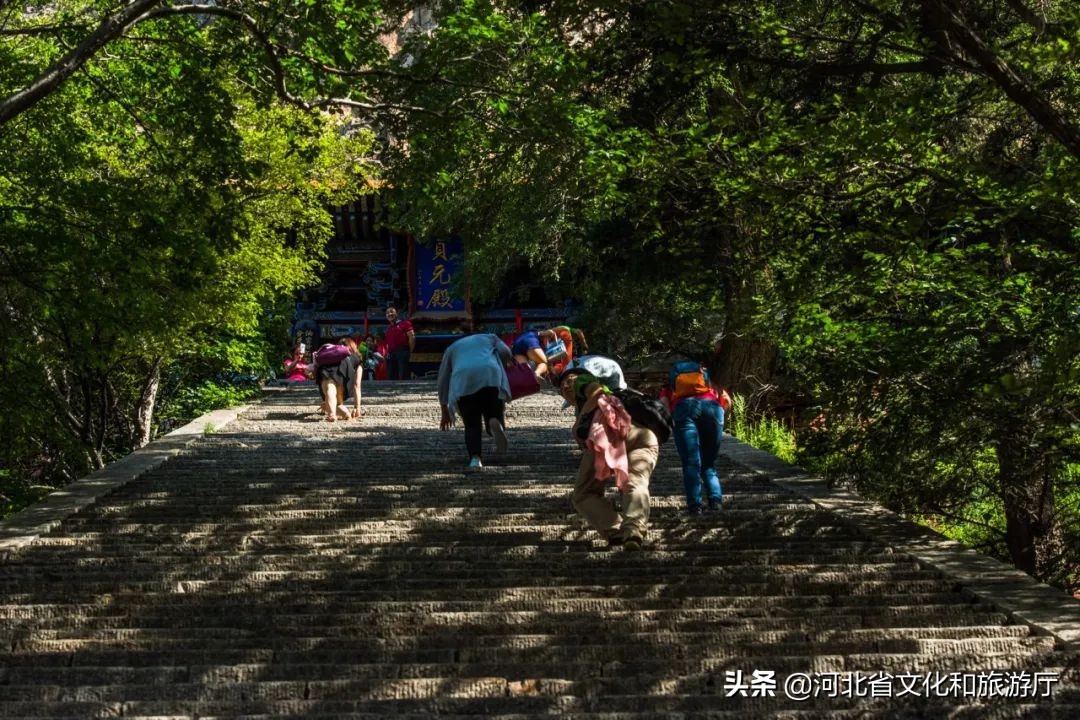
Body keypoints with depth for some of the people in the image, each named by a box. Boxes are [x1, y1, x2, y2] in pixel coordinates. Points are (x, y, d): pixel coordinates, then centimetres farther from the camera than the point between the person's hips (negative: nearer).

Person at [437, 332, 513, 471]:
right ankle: (495, 423, -33)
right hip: (490, 377, -1)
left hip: (463, 382, 1)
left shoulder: (452, 347, 36)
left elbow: (443, 380, 32)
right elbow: (505, 352, 13)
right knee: (494, 416, 5)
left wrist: (445, 412, 35)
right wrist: (502, 370, 32)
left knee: (472, 425, 8)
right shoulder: (490, 338, 35)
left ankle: (475, 459, -18)